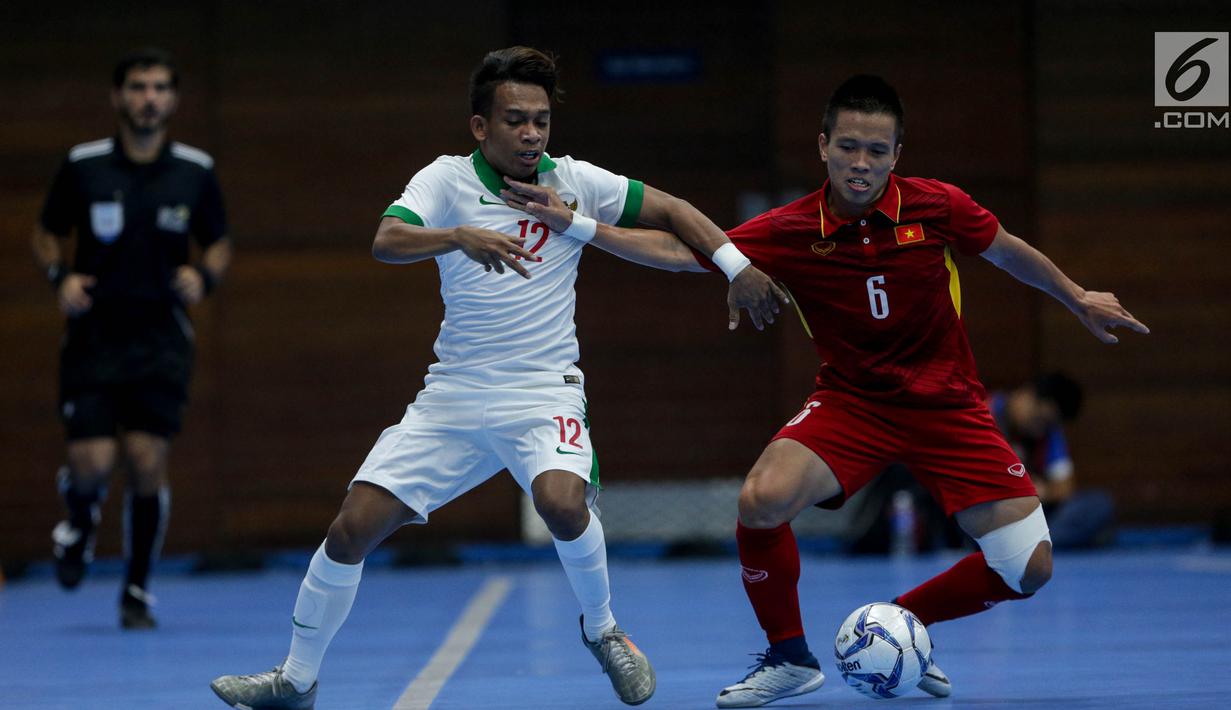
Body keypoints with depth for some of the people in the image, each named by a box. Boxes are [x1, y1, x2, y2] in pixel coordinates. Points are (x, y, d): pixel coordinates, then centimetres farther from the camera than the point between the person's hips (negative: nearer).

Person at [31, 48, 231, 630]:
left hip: (161, 341, 1)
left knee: (147, 464, -7)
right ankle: (80, 523, 29)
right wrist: (59, 276, -10)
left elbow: (218, 247, 12)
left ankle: (137, 592, 9)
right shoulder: (83, 166, -3)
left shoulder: (195, 173, 1)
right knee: (92, 463, -9)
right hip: (93, 337, -1)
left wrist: (205, 276, -10)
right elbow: (47, 234, 9)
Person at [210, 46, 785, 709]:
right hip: (452, 398, 2)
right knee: (353, 526, -4)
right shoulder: (447, 180, -4)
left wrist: (737, 267, -9)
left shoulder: (573, 181, -2)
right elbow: (386, 242, -22)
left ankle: (601, 629, -3)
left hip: (543, 394, -1)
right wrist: (461, 236, -40)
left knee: (562, 500, -32)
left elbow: (671, 210, 4)